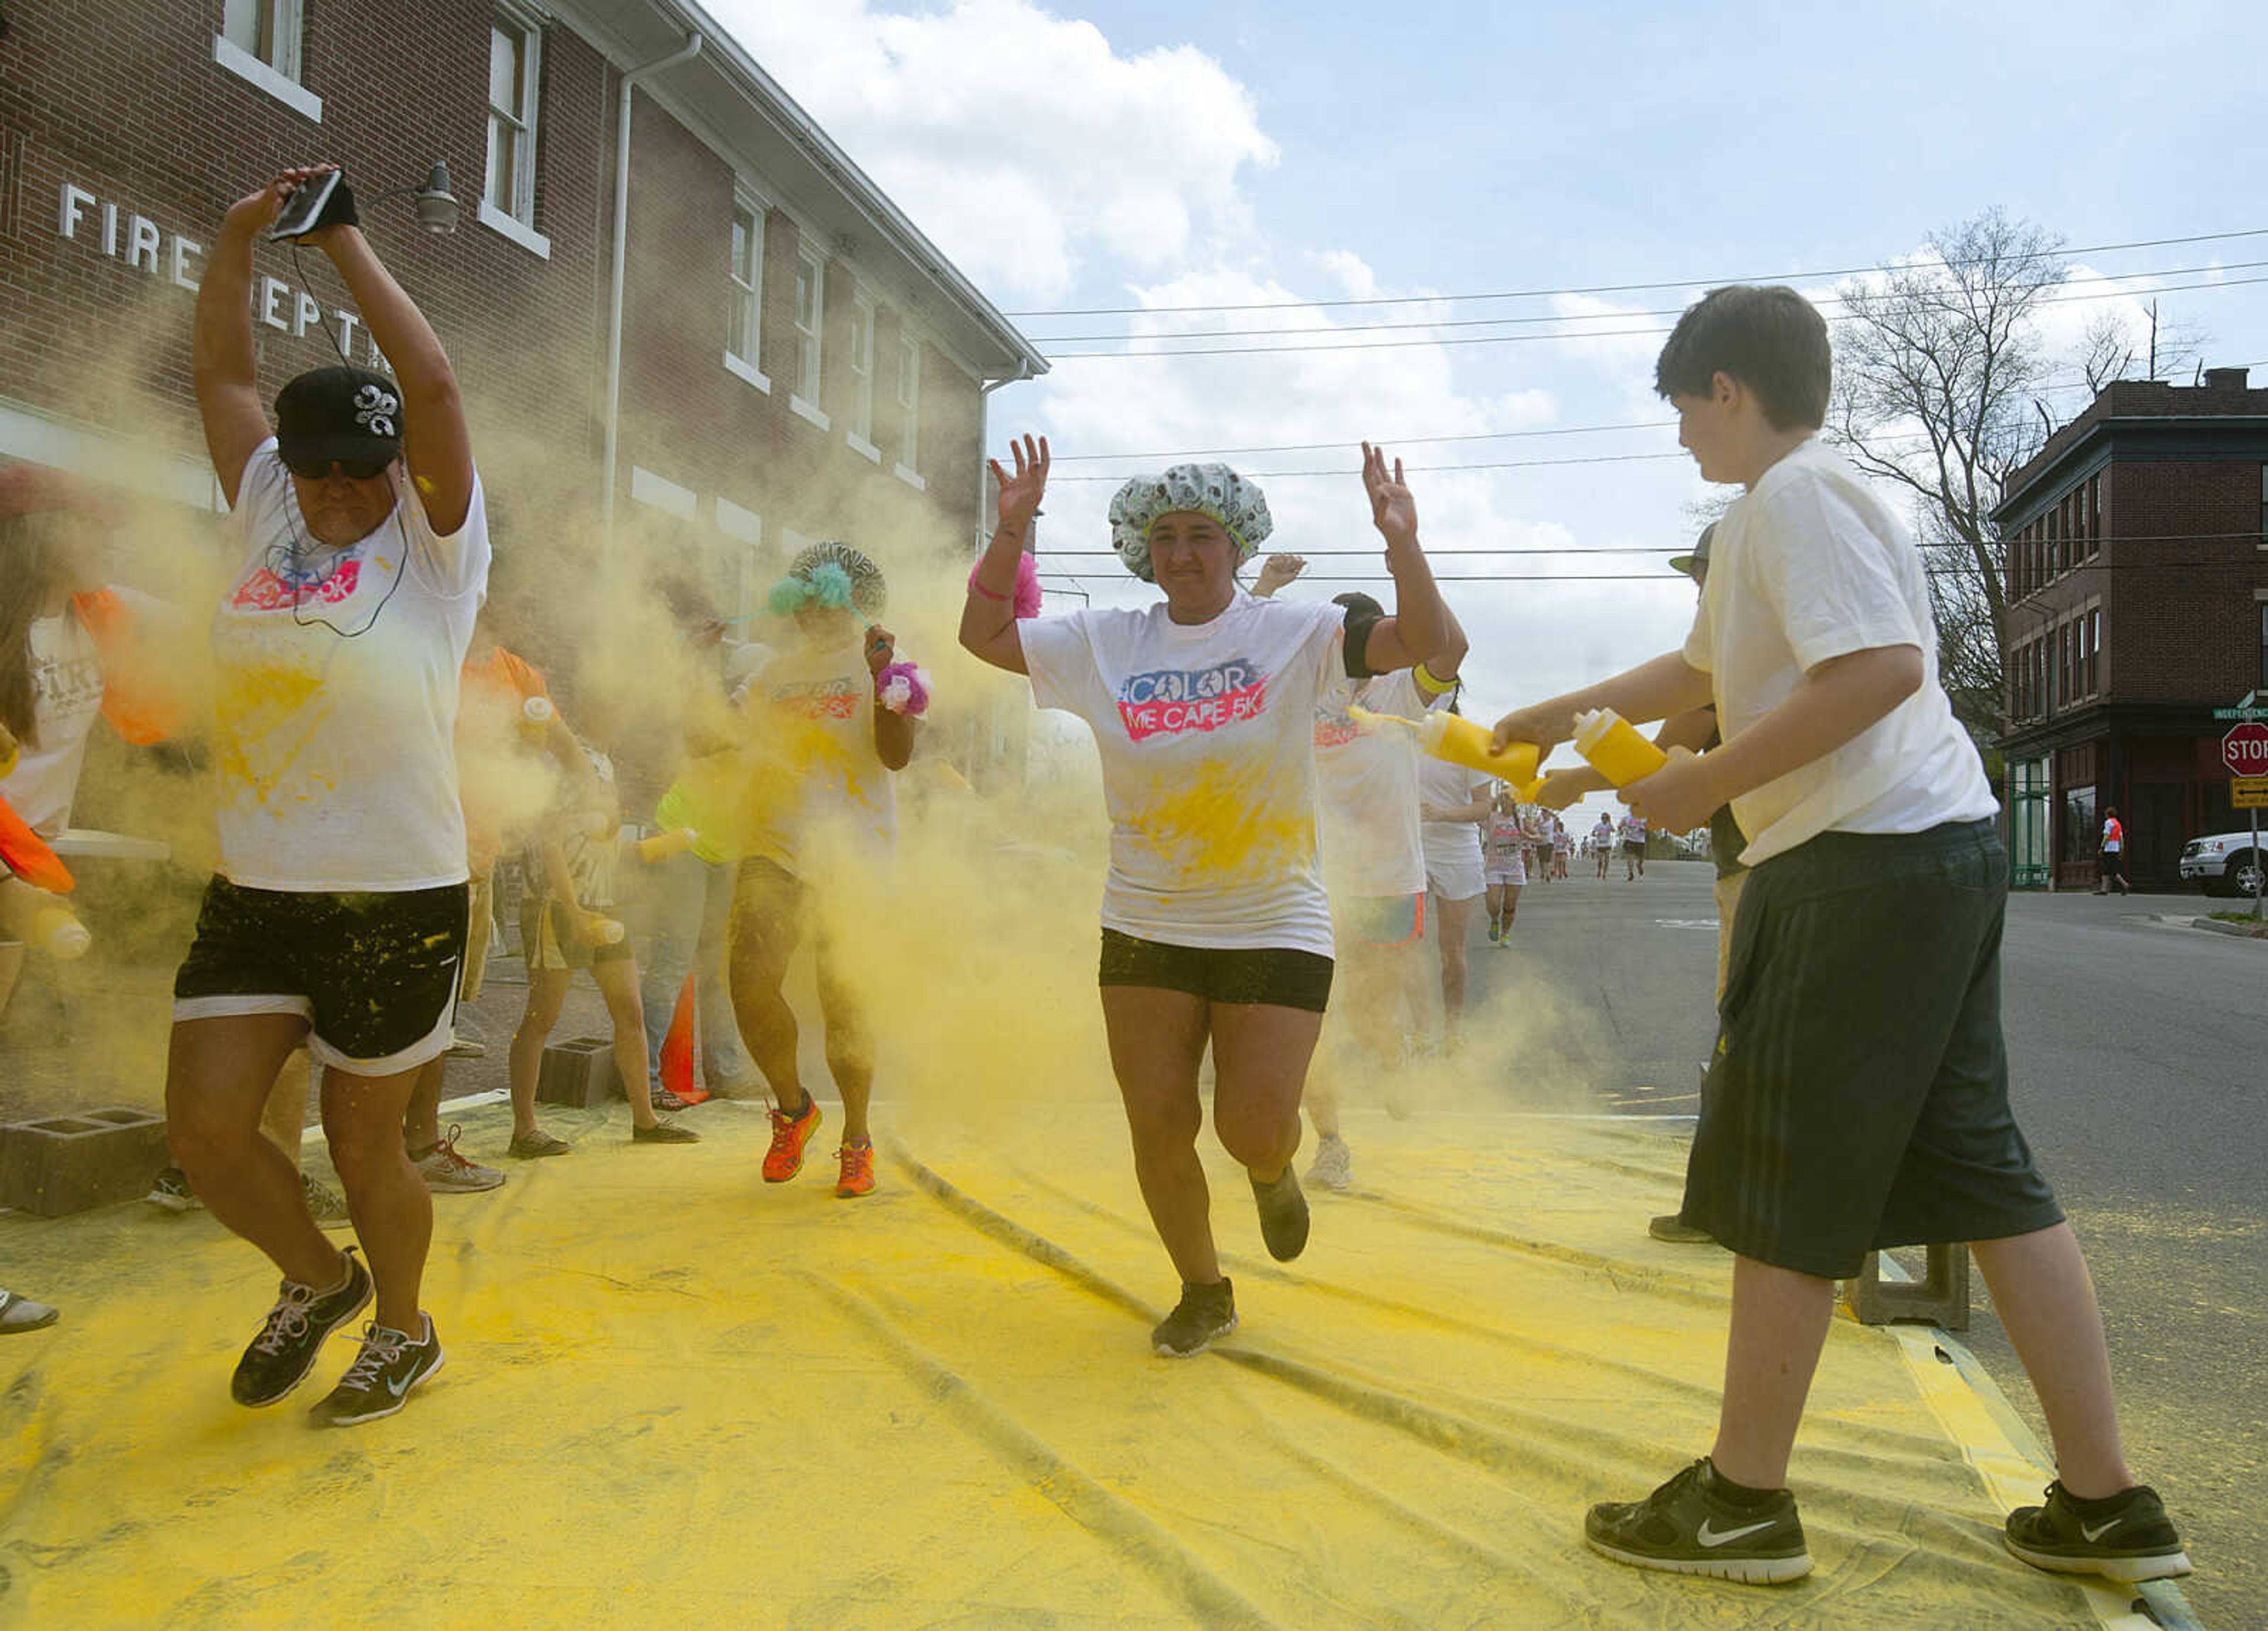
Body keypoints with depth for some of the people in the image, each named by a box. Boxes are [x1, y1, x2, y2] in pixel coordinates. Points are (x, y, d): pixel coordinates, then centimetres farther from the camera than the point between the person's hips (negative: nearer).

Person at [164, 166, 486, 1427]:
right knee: (203, 1126, 0)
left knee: (365, 1142, 6)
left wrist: (346, 240, -7)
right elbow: (224, 375, 16)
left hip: (399, 902, -5)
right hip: (253, 897, 5)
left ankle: (403, 1331, 32)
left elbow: (434, 386, -13)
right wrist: (239, 236, 10)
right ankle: (317, 1281, 29)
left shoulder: (432, 545, -3)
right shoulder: (266, 524, 11)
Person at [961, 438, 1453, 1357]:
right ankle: (1203, 1293, 28)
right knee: (1158, 1126, 3)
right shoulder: (1104, 644, 3)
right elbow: (983, 634, 8)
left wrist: (1402, 543, -26)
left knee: (1254, 1130, -8)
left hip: (1274, 927, -2)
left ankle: (1273, 1174, 32)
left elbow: (1424, 642, -12)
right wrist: (1011, 531, -3)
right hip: (1144, 929, 3)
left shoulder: (1294, 634, -5)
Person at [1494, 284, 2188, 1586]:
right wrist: (1563, 714, 38)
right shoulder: (1780, 508, 22)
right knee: (1977, 1168, 12)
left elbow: (1884, 666, -23)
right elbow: (1704, 668, 35)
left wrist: (1707, 784, -17)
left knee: (1785, 1184, -1)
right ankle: (2107, 1503, 18)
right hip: (1943, 857, 10)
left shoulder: (1794, 493, -10)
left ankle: (1744, 1503, 11)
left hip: (1868, 864, -10)